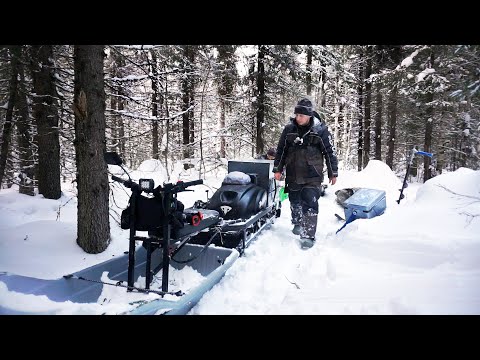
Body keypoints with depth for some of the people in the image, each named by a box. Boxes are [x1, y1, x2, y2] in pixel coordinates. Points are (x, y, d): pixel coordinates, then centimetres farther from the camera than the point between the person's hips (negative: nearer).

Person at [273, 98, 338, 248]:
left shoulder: (321, 130, -7)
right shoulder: (289, 129, 1)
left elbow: (330, 152, -1)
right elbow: (281, 150, 10)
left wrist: (333, 173, 2)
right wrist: (277, 169, 10)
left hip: (312, 176, -4)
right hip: (293, 175, 4)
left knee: (310, 204, -11)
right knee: (295, 202, 17)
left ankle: (308, 235, -5)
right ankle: (297, 223, 41)